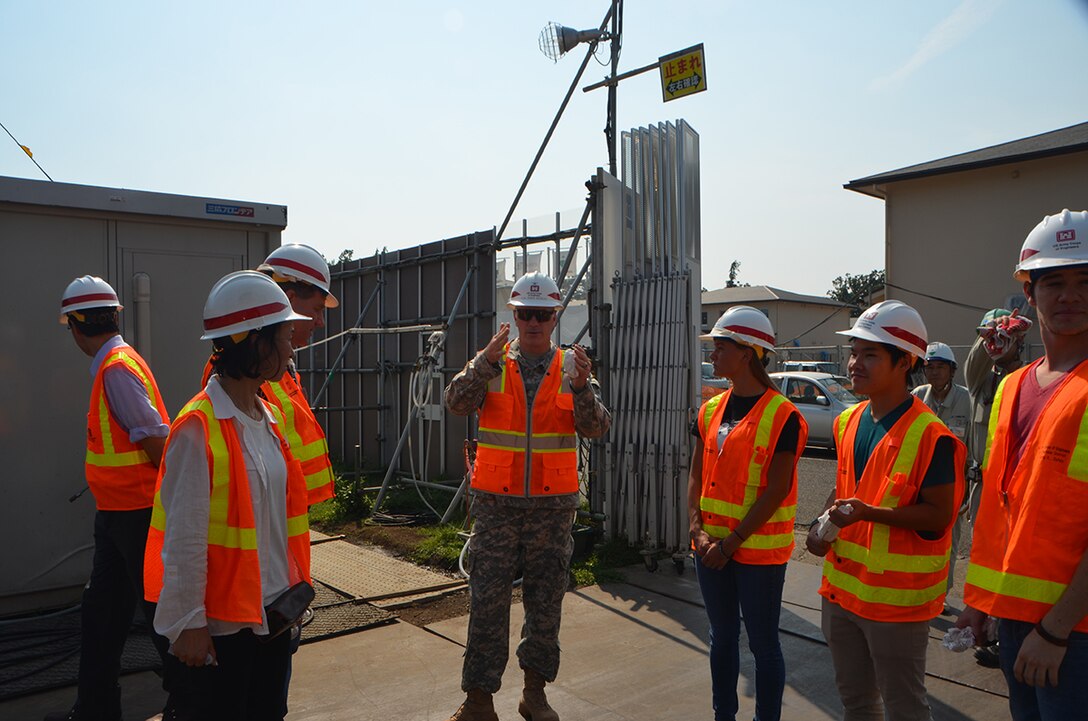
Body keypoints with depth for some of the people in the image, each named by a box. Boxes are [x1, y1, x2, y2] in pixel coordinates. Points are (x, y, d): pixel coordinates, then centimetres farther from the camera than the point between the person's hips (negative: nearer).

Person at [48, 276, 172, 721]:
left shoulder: (117, 368, -19)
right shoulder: (111, 364, 10)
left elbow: (156, 439, -23)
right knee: (99, 615, 18)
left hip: (137, 515, -10)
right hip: (116, 513, 10)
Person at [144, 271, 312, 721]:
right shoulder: (198, 428, -19)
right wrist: (188, 623, -14)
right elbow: (184, 538, -17)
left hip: (272, 614, 7)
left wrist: (295, 585, 14)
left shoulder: (269, 417, 5)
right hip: (219, 624, -7)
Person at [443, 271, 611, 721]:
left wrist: (582, 385, -25)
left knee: (546, 600, 11)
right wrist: (486, 362, -26)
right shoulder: (492, 363, 2)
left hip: (553, 503, 1)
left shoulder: (571, 367, 2)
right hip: (496, 502, -1)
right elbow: (456, 404, -13)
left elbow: (596, 428, -8)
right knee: (487, 600, 2)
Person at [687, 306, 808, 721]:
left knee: (763, 644, 7)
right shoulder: (711, 410, 7)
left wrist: (731, 543, -16)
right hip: (712, 547, 6)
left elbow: (776, 490, -16)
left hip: (759, 551, -6)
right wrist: (699, 531, -6)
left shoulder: (783, 416, -13)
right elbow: (697, 475, 7)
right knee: (722, 637, 18)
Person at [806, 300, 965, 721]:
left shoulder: (929, 436, -18)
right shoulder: (849, 422, 6)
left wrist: (868, 512, -28)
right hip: (841, 586, 7)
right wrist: (824, 524, 1)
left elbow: (939, 516, -17)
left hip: (896, 597, -7)